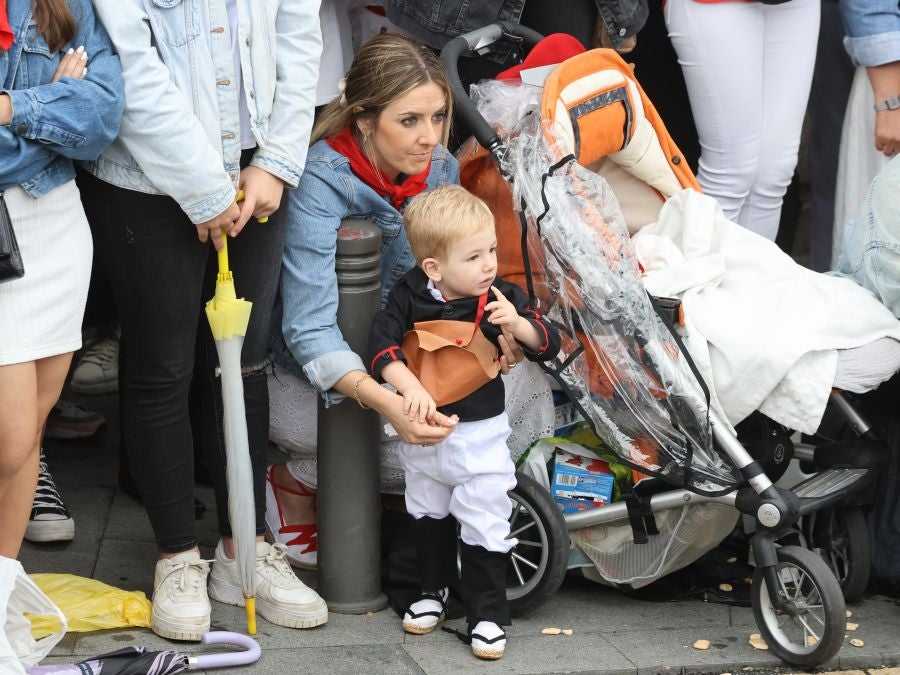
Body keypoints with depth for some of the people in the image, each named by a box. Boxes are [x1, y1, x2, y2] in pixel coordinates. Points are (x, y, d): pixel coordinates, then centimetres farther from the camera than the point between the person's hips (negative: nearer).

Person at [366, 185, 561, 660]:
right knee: (428, 515, 22)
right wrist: (409, 386, -32)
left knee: (484, 525, -1)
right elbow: (381, 342, -19)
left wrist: (518, 324, -33)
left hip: (479, 433, -2)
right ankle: (435, 589, 43)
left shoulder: (500, 298, -13)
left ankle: (487, 613, 13)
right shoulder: (410, 295, -12)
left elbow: (549, 344, -12)